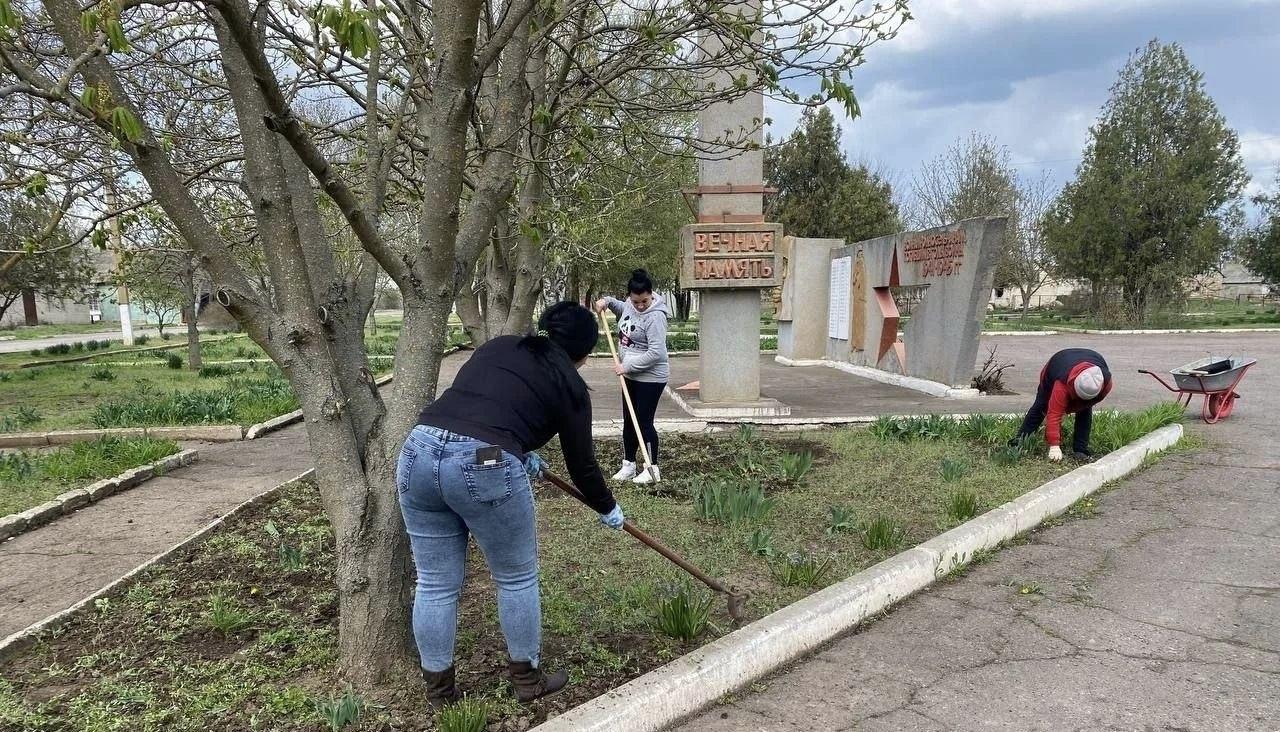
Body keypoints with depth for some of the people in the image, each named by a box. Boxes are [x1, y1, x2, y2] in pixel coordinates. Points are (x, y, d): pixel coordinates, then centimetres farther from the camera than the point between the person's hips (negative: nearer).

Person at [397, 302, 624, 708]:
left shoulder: (496, 346, 24)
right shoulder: (569, 384, 11)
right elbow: (582, 464, 18)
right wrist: (608, 509, 34)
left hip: (418, 451, 6)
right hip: (485, 468, -5)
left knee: (435, 584, 16)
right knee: (517, 578, 16)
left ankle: (438, 690, 29)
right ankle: (528, 678, 31)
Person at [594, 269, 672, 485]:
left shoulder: (655, 317, -24)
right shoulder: (629, 305, 1)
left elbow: (656, 353, -28)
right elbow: (620, 307, 28)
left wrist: (627, 366, -24)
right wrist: (607, 301, 7)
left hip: (651, 378, -9)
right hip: (631, 375, 9)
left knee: (644, 422, -3)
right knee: (628, 421, 15)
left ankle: (652, 469, 10)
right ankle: (628, 465, 26)